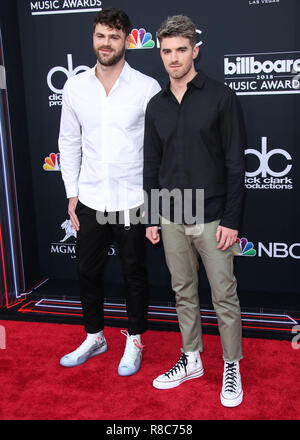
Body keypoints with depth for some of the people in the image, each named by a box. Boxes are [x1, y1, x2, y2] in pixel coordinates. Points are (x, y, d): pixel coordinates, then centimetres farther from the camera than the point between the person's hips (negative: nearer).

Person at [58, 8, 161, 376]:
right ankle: (94, 337, 36)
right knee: (87, 271, 14)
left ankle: (134, 341, 31)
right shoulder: (75, 87, 3)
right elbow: (69, 142, 9)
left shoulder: (147, 88, -6)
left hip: (132, 202, -3)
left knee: (134, 274, 10)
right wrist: (72, 193, 5)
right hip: (90, 202, 4)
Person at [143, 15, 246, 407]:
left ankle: (232, 367, 23)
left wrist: (231, 220, -12)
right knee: (184, 292, 15)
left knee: (224, 296, 4)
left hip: (211, 218, -4)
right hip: (171, 218, 5)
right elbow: (152, 166, 12)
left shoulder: (220, 97, -6)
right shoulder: (156, 106, 8)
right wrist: (151, 218, 9)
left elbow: (235, 163, -8)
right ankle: (191, 360, 32)